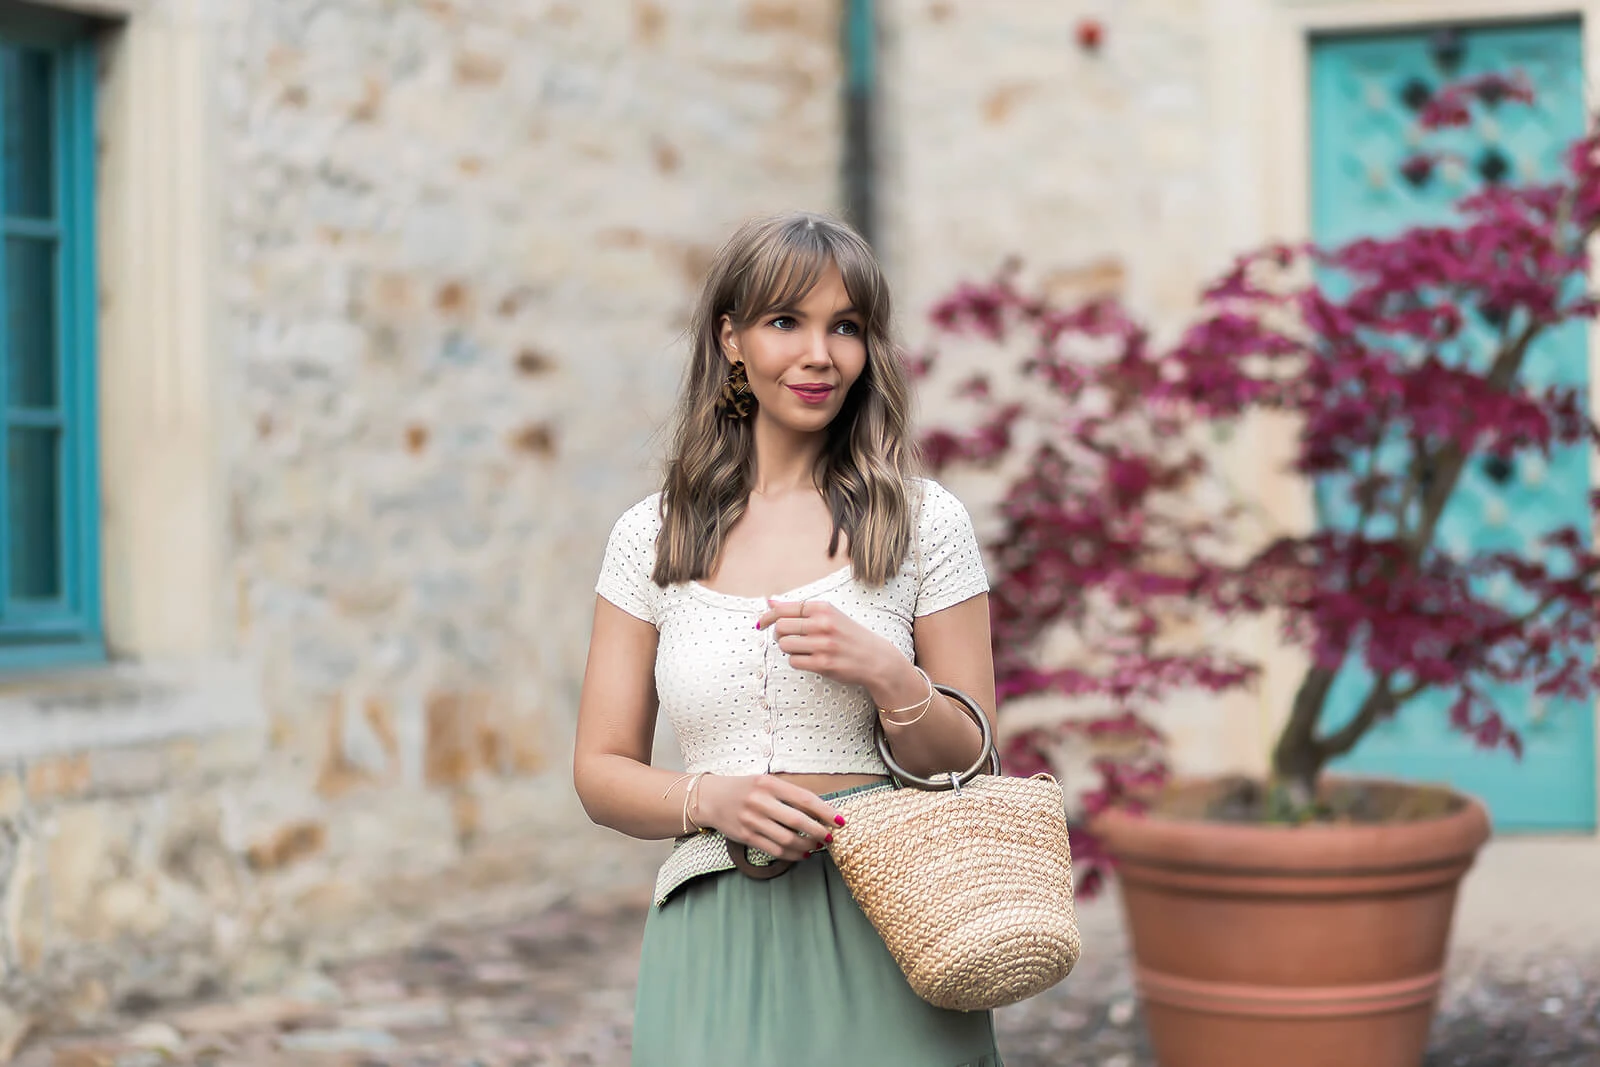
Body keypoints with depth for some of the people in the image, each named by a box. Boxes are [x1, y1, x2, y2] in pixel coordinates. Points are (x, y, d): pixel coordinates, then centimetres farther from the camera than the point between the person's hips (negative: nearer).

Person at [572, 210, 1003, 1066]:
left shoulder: (926, 524, 3)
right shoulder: (651, 537, 6)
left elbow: (971, 769, 4)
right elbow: (601, 771, 7)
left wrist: (888, 676, -14)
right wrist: (712, 799, -12)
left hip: (880, 940, -1)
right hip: (717, 954, 1)